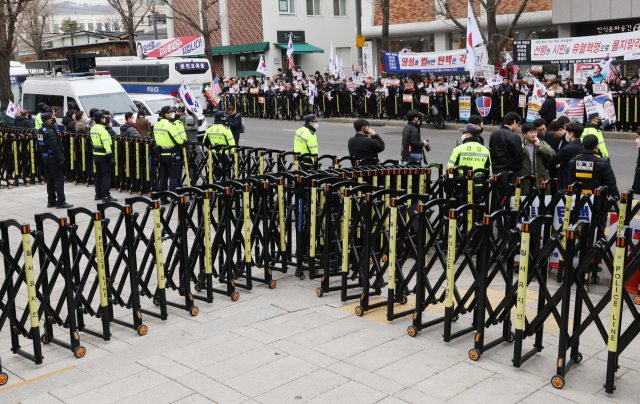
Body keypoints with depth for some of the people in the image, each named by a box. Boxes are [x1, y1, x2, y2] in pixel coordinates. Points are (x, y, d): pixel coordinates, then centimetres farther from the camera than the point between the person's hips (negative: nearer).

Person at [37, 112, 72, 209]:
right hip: (54, 159, -9)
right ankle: (60, 202, -5)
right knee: (59, 179, -5)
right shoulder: (50, 132, -19)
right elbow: (55, 147, -23)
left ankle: (51, 201, 20)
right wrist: (60, 159, -20)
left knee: (50, 180, 15)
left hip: (46, 158, 9)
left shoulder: (40, 131, 11)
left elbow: (40, 146, 17)